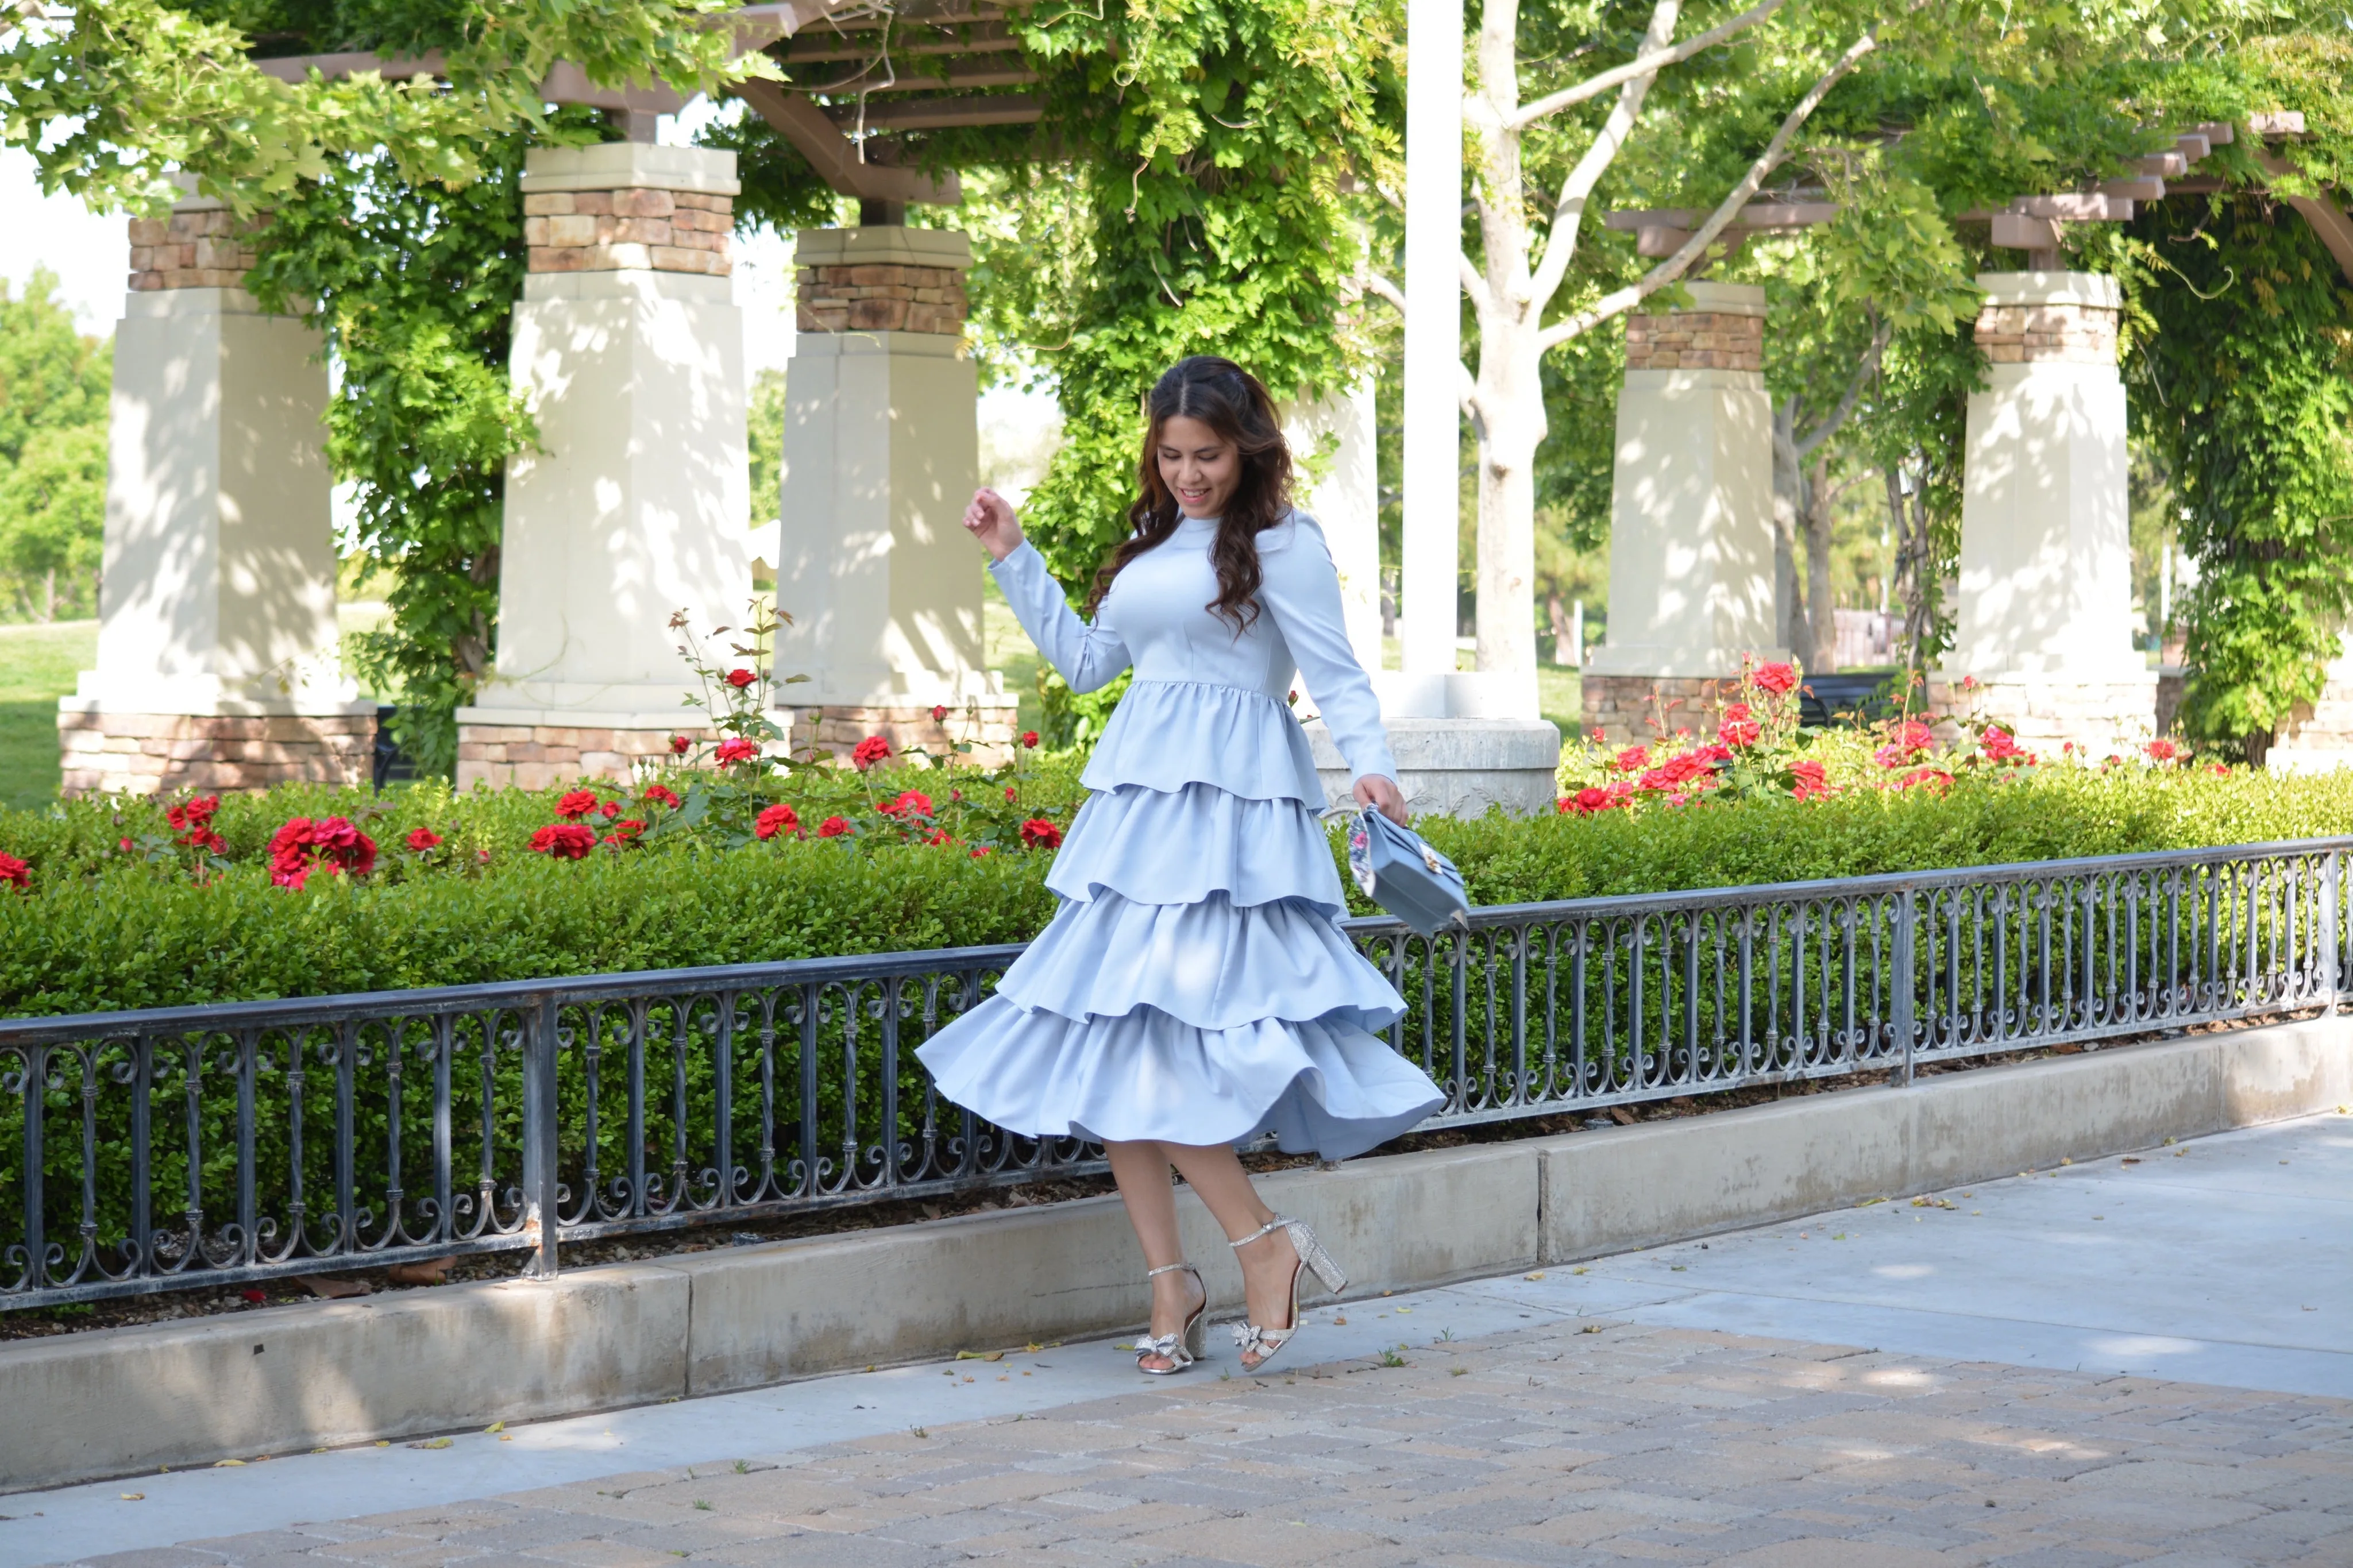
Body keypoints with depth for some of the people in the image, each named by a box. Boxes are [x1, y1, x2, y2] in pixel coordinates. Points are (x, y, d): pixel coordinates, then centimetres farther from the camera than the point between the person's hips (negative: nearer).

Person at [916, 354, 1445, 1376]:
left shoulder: (1280, 543, -3)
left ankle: (1264, 1243, -4)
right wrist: (1012, 560, 24)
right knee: (1110, 1046, 2)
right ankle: (1168, 1283, 7)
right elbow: (1085, 660, 27)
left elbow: (1336, 676, -7)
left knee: (1150, 1038, -17)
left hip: (1227, 809, -8)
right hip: (1138, 801, 8)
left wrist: (1371, 765, -24)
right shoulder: (1154, 543, 19)